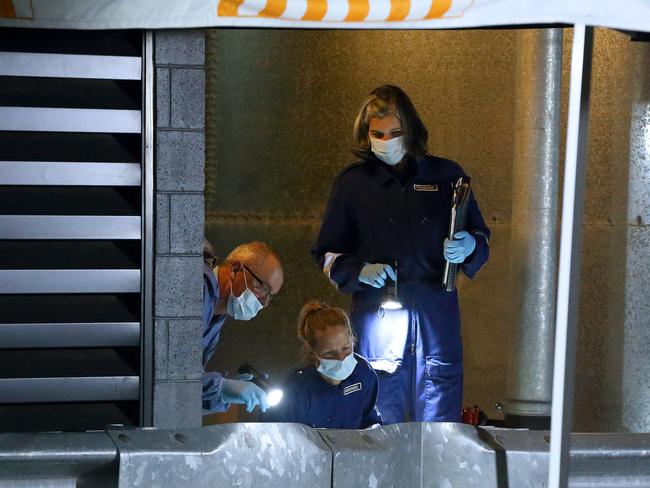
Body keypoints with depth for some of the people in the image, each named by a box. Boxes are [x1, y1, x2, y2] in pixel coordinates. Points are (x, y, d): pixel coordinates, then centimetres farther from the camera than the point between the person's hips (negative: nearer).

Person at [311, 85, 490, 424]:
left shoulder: (446, 176, 8)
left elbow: (480, 235, 17)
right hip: (376, 317, 0)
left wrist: (468, 246, -7)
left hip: (437, 319, 0)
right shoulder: (352, 183, 7)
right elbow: (326, 253, 12)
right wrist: (359, 271, -8)